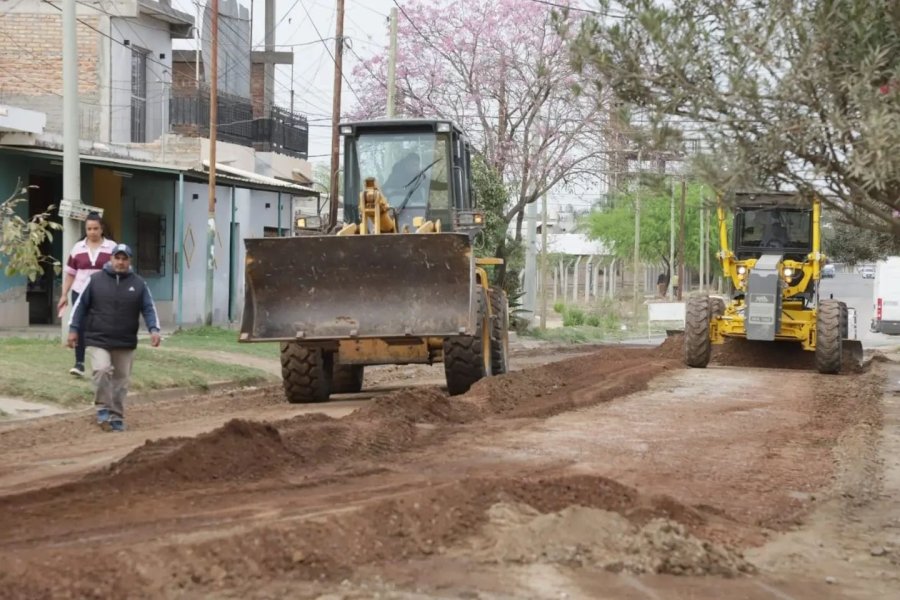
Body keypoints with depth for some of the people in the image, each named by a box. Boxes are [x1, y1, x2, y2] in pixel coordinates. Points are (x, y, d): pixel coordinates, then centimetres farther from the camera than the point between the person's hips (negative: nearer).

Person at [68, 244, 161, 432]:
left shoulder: (139, 284, 4)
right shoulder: (95, 280, 0)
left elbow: (149, 309, 3)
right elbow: (81, 305, 4)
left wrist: (154, 329, -13)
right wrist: (73, 329, -1)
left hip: (125, 344, 2)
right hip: (98, 340, -2)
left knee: (120, 381, 7)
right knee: (101, 370, -23)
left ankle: (117, 418, 17)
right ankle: (104, 409, -8)